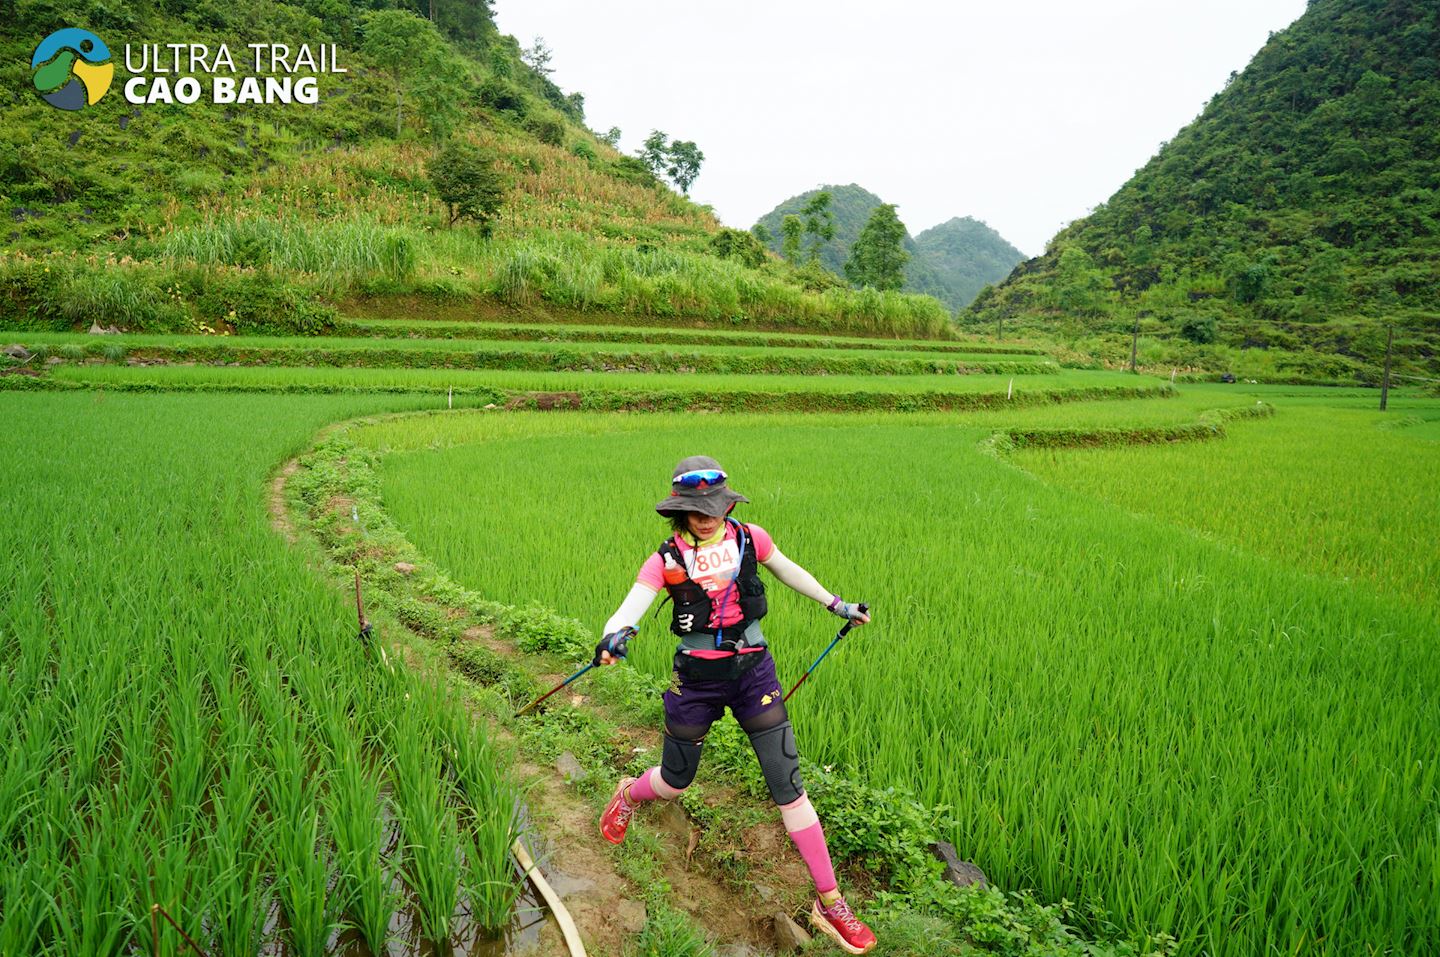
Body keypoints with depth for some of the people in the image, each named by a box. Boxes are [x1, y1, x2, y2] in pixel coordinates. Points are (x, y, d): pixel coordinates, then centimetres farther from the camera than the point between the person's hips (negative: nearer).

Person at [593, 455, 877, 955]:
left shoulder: (749, 539, -4)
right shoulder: (667, 559, -10)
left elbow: (788, 571, 14)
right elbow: (631, 605, -23)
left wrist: (836, 604, 22)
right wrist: (617, 633, -47)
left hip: (753, 671, 1)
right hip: (696, 678, -1)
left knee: (788, 785, -2)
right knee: (675, 782, 16)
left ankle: (829, 903, 11)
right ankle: (628, 796, 54)